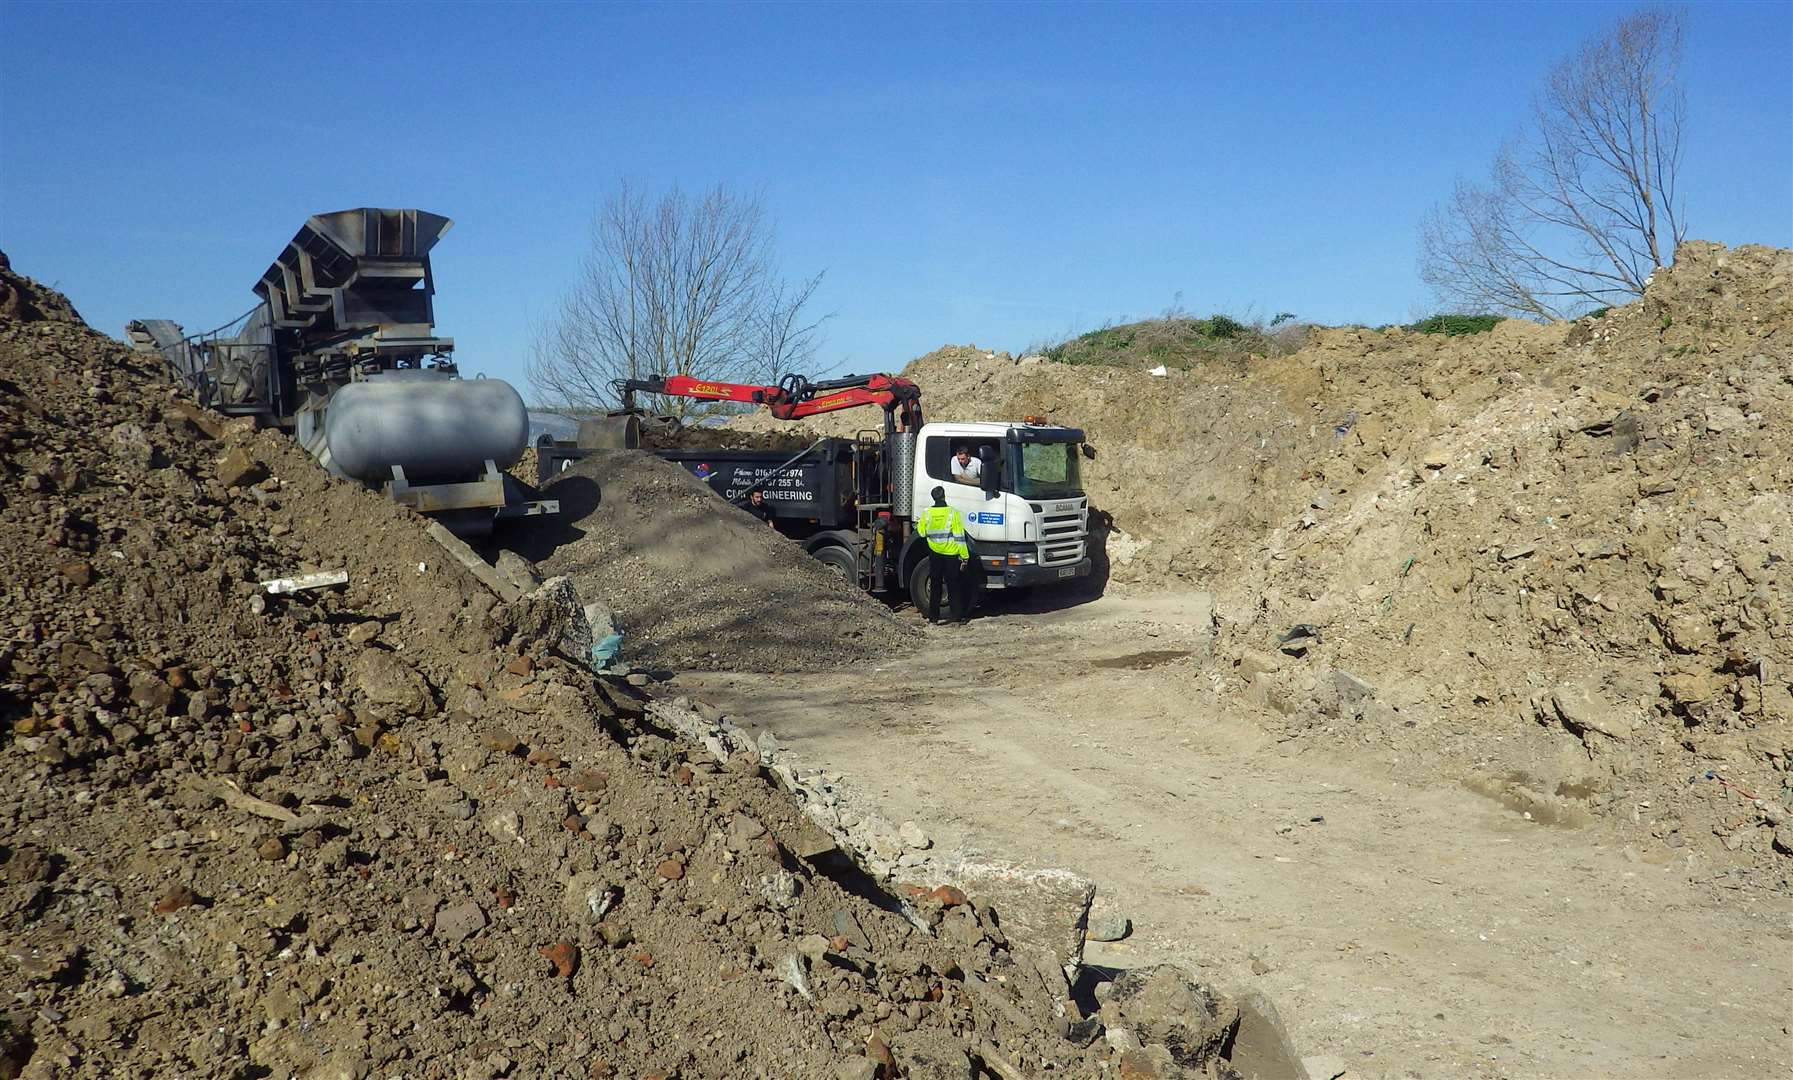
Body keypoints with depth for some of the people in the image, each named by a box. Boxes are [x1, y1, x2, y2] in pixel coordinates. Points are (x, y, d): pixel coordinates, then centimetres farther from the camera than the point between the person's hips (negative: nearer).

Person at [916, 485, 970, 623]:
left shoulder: (926, 513, -6)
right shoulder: (953, 513, -13)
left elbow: (922, 532, 5)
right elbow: (959, 537, -12)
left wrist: (918, 523, 27)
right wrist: (965, 556, -7)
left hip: (934, 554, 2)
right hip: (951, 555, -2)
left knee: (935, 585, 10)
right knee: (953, 586, 7)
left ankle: (933, 616, 11)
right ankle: (957, 616, 6)